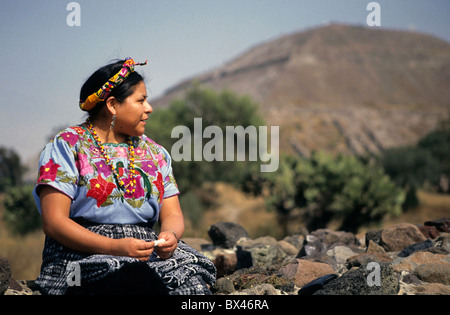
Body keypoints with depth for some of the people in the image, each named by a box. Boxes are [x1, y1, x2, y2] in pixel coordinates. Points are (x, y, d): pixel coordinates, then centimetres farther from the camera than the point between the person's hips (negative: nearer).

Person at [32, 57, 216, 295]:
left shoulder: (154, 152, 19)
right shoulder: (67, 145, 2)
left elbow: (172, 215, 15)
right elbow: (54, 222, -7)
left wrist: (170, 235, -10)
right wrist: (114, 247, -19)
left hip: (149, 251, 5)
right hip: (85, 254, -4)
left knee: (191, 280, -27)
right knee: (141, 278, -36)